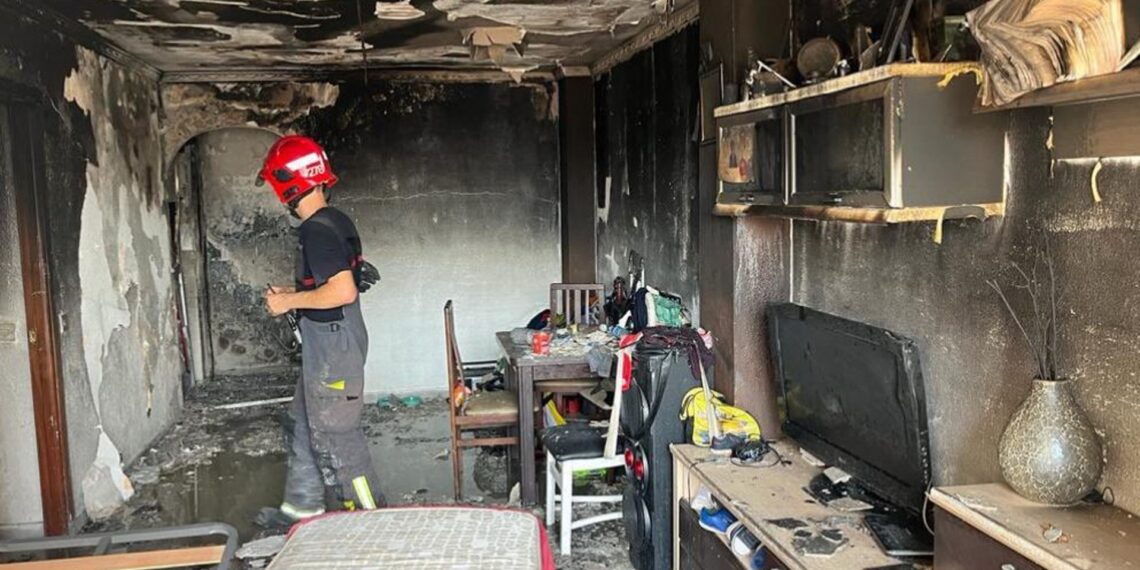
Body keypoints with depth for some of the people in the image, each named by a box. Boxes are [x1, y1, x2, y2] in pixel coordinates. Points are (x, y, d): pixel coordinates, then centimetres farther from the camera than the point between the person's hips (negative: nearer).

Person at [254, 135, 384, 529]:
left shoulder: (317, 230, -20)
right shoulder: (335, 221, 10)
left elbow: (343, 291, -29)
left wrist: (290, 301, -17)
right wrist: (294, 293, 13)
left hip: (332, 345, -10)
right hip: (328, 345, 10)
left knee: (335, 437, 0)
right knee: (303, 426, 21)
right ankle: (301, 507, 34)